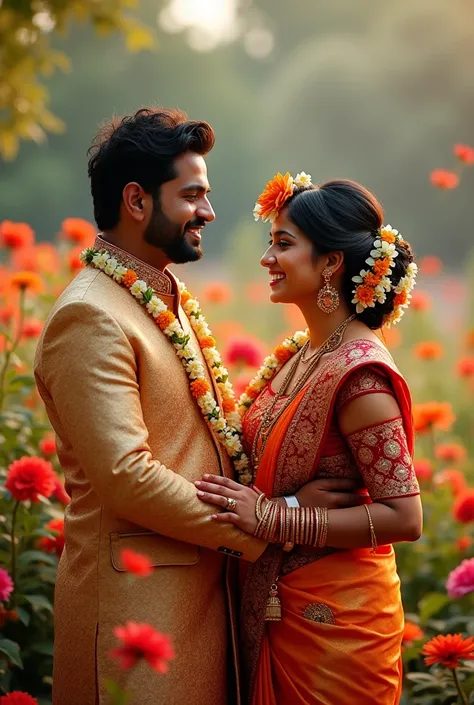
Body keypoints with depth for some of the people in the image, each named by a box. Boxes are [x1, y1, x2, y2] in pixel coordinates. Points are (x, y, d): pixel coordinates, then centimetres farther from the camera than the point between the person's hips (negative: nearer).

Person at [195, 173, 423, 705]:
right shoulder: (296, 356, 5)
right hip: (274, 610, 8)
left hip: (334, 620, -8)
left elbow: (403, 517, -23)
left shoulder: (357, 372, -20)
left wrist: (274, 519, -23)